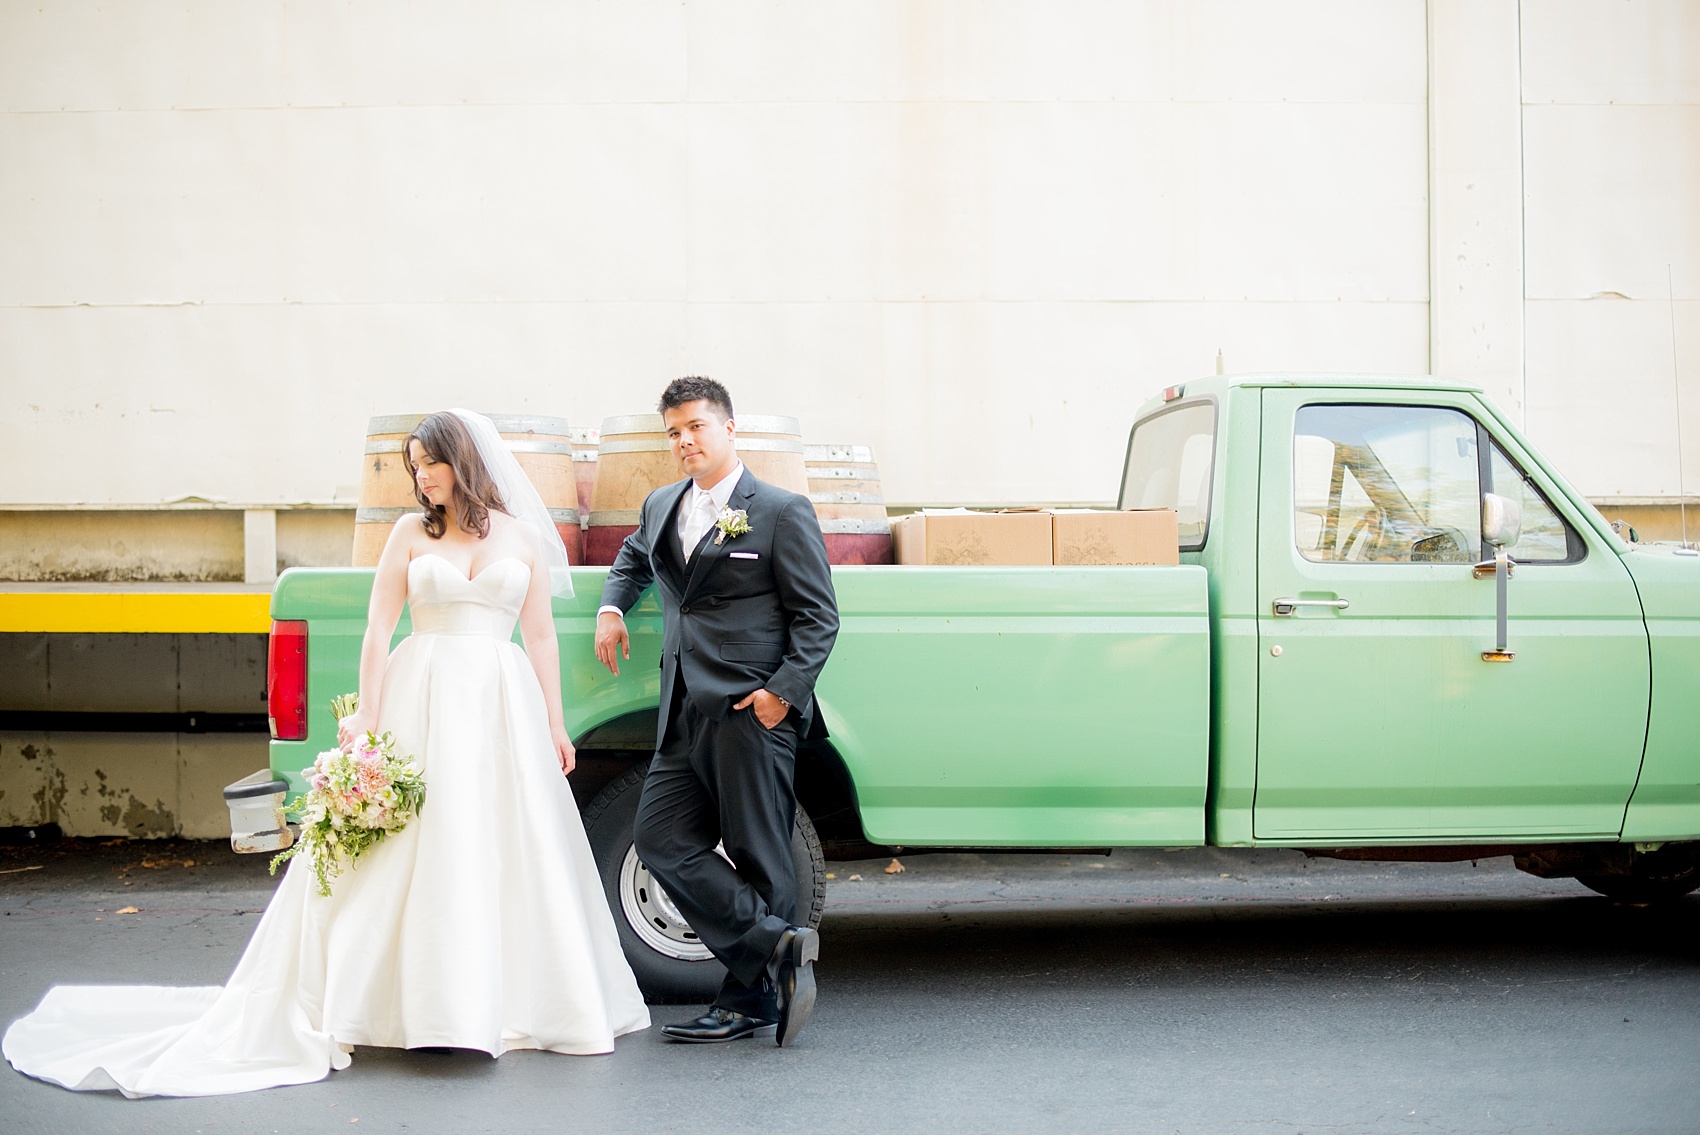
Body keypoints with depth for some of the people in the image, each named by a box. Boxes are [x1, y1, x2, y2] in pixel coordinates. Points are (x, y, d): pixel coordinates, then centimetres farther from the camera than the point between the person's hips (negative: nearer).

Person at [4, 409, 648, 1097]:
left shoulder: (523, 536, 10)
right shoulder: (412, 534, 7)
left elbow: (541, 638, 10)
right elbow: (378, 632, 3)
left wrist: (555, 727, 6)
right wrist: (365, 720, -6)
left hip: (504, 705, 1)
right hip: (424, 702, -1)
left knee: (510, 852, 2)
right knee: (421, 848, -3)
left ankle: (516, 1003, 12)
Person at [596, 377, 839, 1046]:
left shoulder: (782, 512, -2)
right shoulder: (661, 507, 18)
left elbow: (818, 618, -5)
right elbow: (632, 558, 41)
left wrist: (784, 691, -16)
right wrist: (612, 606, 21)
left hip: (753, 713, -7)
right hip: (685, 716, 7)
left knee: (757, 857, -3)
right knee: (660, 840, -2)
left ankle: (751, 1002, 3)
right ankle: (778, 945, -1)